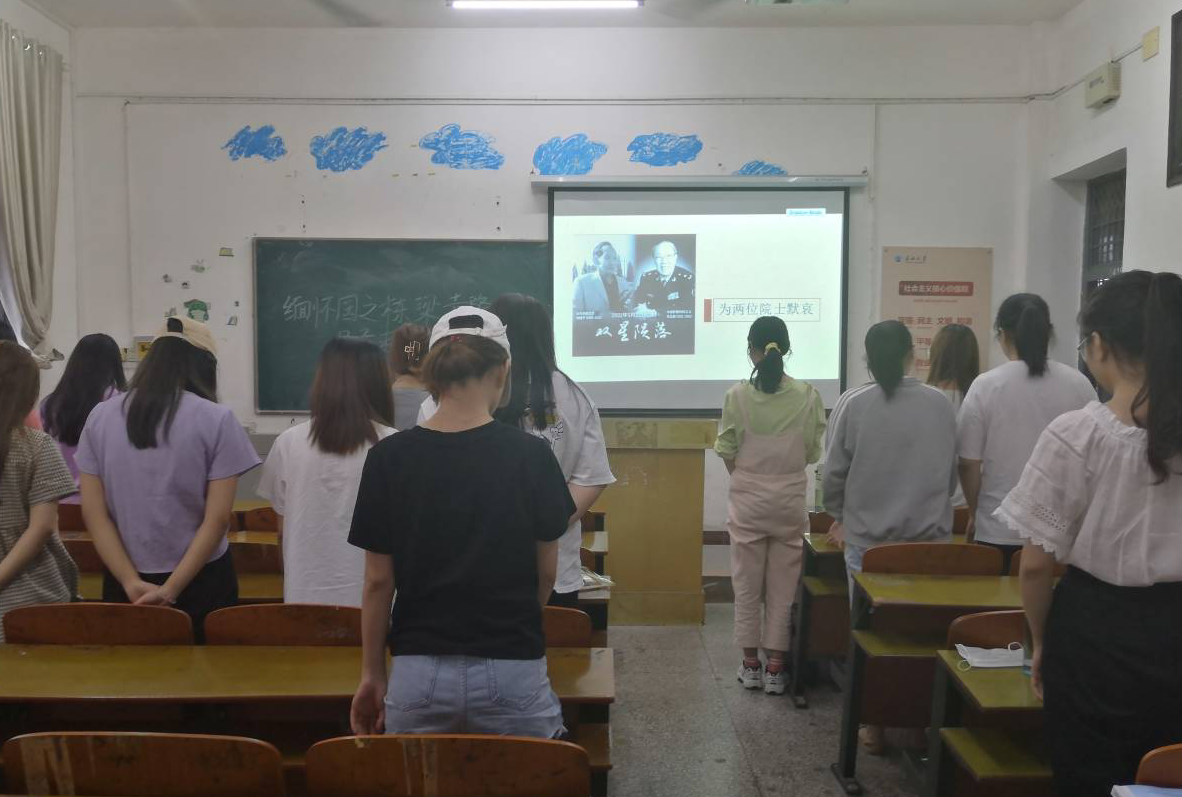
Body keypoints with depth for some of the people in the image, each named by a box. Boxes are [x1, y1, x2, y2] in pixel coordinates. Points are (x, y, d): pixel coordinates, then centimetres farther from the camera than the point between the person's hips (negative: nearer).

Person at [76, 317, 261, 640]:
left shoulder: (100, 416, 1)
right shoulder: (216, 419, -10)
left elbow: (93, 512, -2)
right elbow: (218, 518, -14)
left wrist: (132, 583, -7)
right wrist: (171, 589, -11)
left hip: (123, 583, 3)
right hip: (200, 580, -3)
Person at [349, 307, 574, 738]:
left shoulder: (389, 458, -5)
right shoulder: (529, 455, -8)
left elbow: (378, 581, -1)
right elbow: (547, 572, 2)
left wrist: (372, 674, 12)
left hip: (419, 671, 2)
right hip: (511, 669, -1)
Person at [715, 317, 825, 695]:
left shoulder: (737, 395, -11)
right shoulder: (807, 395, -8)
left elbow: (727, 452, -5)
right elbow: (813, 452, -2)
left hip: (747, 498, -1)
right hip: (789, 499, 1)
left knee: (747, 583, 11)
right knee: (782, 584, 10)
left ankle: (751, 664, 20)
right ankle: (775, 667, 15)